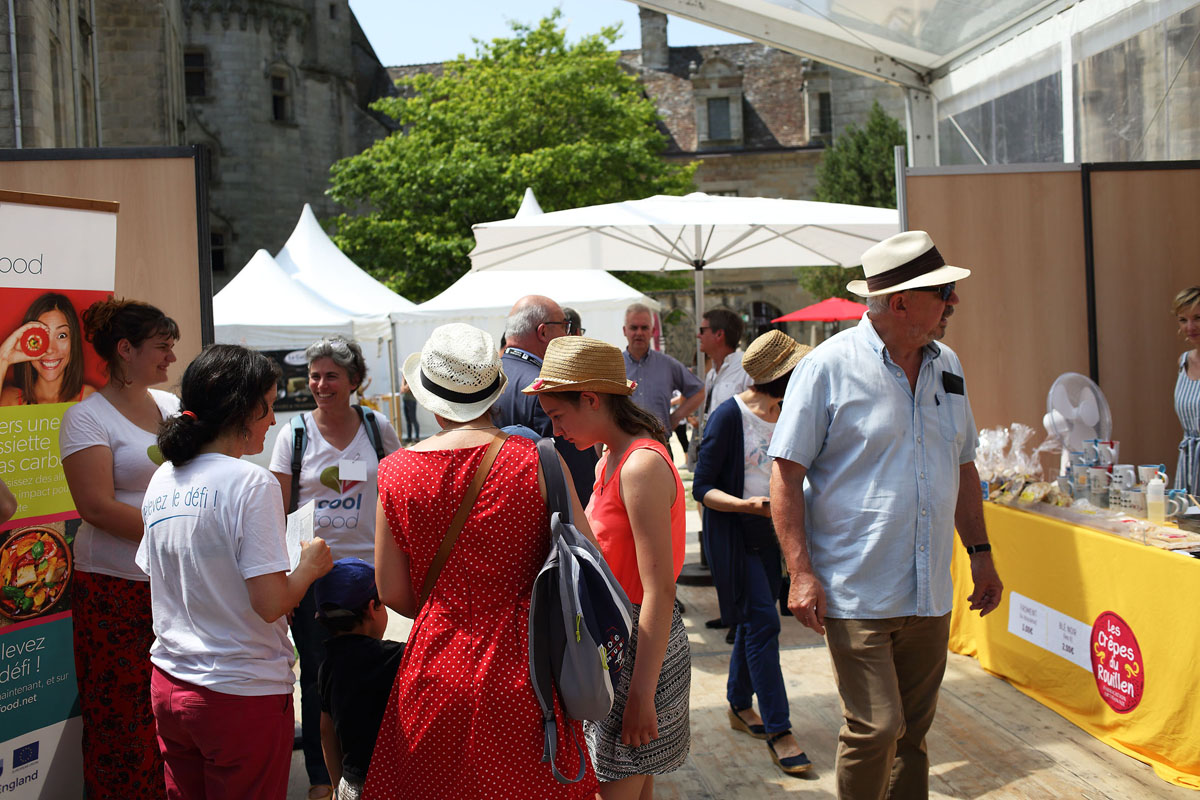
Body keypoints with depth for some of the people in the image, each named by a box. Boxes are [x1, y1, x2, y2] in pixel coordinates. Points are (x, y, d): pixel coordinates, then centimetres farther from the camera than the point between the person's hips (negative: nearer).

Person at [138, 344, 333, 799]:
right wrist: (310, 566, -3)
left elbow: (162, 583, 13)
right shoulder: (251, 483, -17)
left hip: (169, 687, 7)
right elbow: (271, 604, -21)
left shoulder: (162, 480, 5)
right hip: (242, 694, -7)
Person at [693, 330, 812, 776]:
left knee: (753, 619, 15)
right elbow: (703, 489, -16)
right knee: (763, 622, -9)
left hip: (769, 529, 7)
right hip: (734, 533, -7)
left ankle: (739, 705, 33)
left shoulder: (784, 414, 5)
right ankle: (777, 730, -3)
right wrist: (746, 504, -30)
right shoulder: (729, 416, -17)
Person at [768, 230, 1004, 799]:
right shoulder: (829, 367, -11)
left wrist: (980, 552, 15)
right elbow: (786, 475, -10)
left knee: (913, 729, 14)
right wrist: (801, 573, -15)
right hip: (857, 595, -6)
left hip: (930, 596, 6)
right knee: (876, 727, -7)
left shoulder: (947, 366, 10)